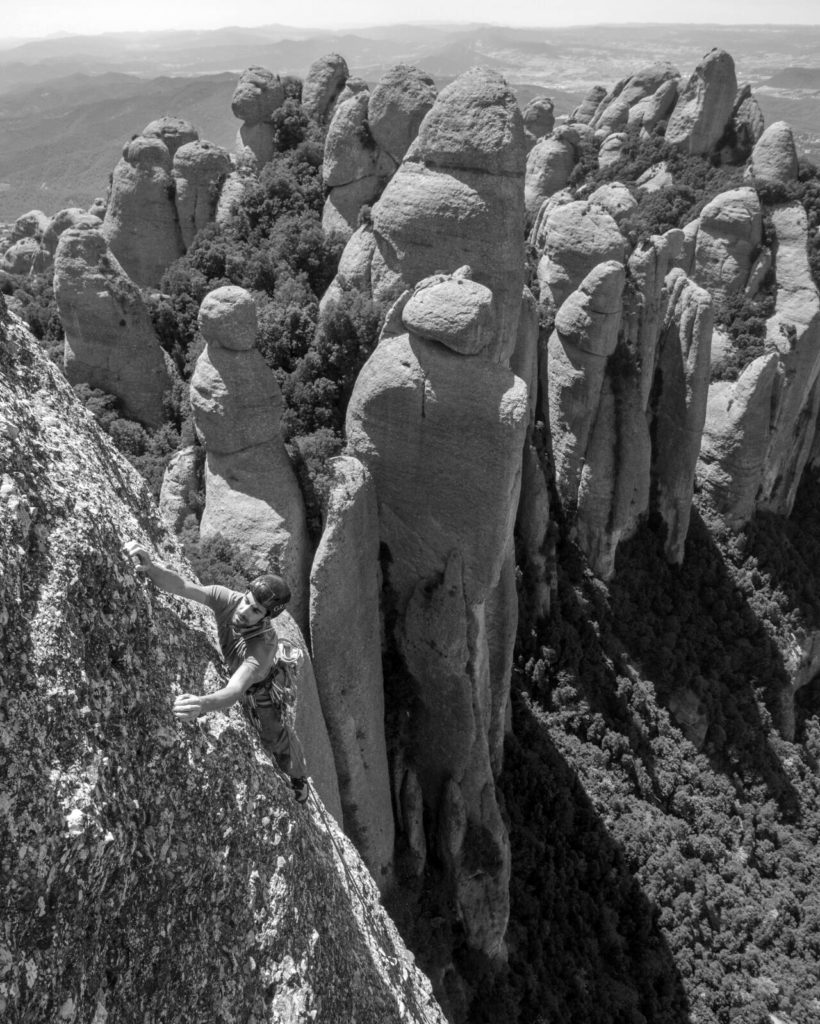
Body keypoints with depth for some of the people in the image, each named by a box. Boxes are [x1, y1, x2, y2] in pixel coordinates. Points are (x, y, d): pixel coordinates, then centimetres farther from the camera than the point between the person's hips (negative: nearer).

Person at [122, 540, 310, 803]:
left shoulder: (265, 644, -49)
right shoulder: (226, 599, -37)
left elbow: (234, 692, -62)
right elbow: (181, 586, -52)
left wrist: (202, 704, -85)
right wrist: (150, 568, -74)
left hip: (258, 690, -5)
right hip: (229, 673, 5)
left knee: (275, 739, 18)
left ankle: (299, 779, 50)